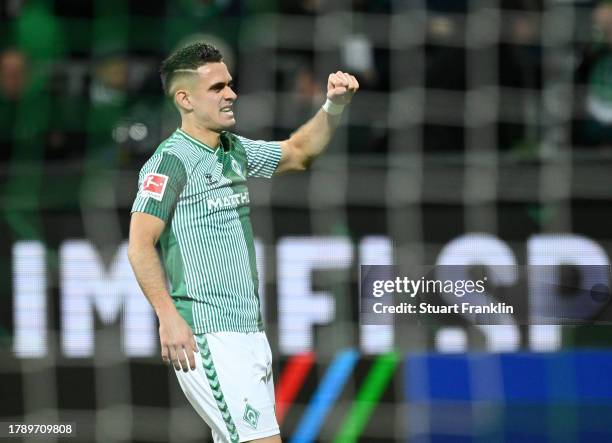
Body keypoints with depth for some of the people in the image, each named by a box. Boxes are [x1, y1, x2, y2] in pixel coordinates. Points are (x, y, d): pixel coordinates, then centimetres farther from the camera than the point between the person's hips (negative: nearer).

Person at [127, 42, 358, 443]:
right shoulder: (171, 161, -9)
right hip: (206, 336, -9)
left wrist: (334, 106, 14)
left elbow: (298, 151, 31)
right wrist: (169, 318, -22)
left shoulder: (236, 151, 15)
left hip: (250, 331, 9)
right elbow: (140, 245, -15)